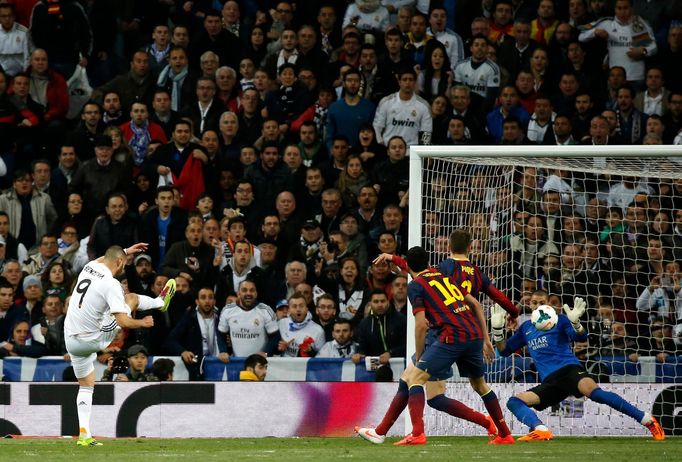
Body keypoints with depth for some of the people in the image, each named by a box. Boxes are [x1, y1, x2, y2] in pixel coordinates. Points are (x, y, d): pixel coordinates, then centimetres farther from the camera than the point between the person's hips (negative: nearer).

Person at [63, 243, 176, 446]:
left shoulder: (90, 267, 2)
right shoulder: (111, 285, -20)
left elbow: (103, 259, 31)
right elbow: (123, 322, -24)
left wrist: (125, 251, 42)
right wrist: (143, 323, -4)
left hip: (71, 340, 6)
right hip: (93, 339, -6)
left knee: (86, 386, 19)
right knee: (131, 298, 12)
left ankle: (84, 434, 8)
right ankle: (160, 302, 45)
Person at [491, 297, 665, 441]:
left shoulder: (559, 320, 9)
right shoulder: (526, 328, 22)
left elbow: (581, 337, -5)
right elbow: (504, 350, 24)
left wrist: (575, 322, -27)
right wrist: (497, 328, 7)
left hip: (569, 369, -6)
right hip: (549, 382, 6)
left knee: (593, 392, -35)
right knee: (514, 402, -14)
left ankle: (648, 420, -32)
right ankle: (541, 431, -39)